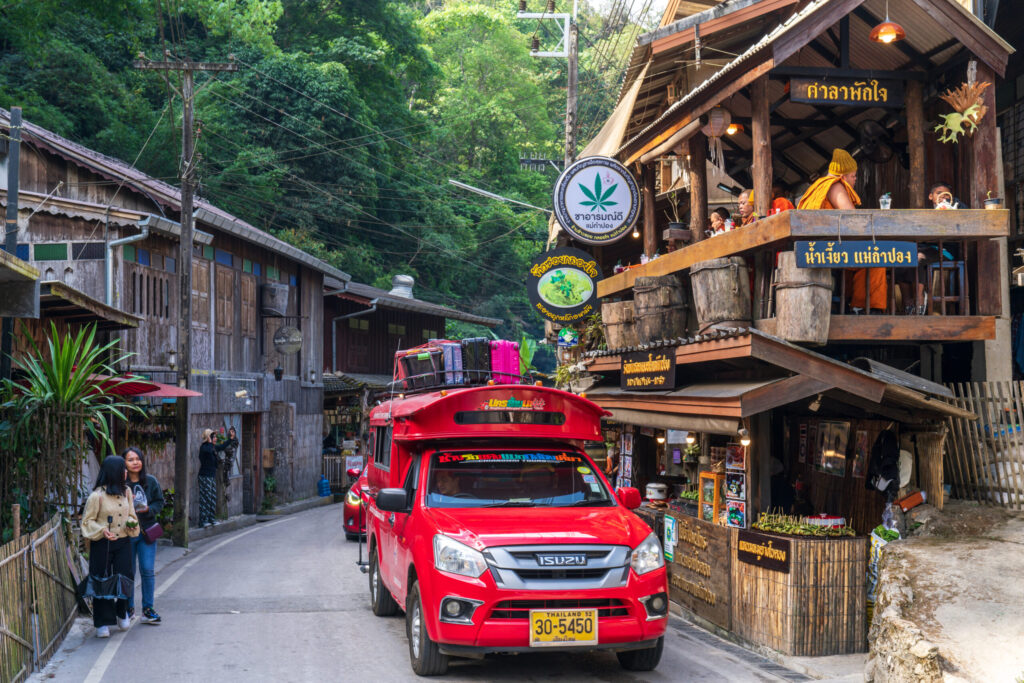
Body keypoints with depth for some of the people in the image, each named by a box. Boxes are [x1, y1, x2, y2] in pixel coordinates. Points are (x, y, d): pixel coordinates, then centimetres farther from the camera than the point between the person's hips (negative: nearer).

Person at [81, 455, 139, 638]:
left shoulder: (126, 492, 6)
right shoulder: (97, 496, -12)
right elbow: (88, 521, -5)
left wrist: (131, 524, -3)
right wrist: (102, 530, -21)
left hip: (123, 542, 4)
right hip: (102, 545, -4)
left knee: (124, 578, 2)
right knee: (102, 582, 1)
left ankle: (121, 613, 28)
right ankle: (103, 623, 12)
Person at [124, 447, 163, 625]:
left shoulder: (151, 481, 1)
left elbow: (160, 502, 7)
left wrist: (147, 509, -11)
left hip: (147, 531, 1)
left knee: (147, 570, -2)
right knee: (128, 572, 8)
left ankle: (147, 609, 8)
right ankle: (129, 608, 21)